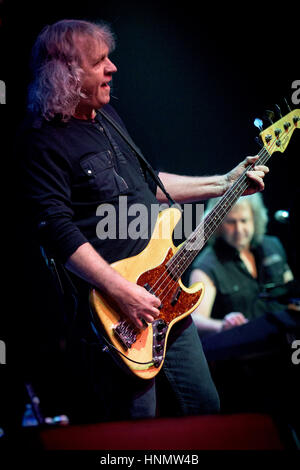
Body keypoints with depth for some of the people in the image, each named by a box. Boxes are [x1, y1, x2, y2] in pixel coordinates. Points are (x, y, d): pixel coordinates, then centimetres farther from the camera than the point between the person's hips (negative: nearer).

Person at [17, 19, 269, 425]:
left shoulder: (107, 115, 13)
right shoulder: (43, 142, -16)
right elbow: (58, 231, -23)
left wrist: (223, 184, 19)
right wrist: (122, 292, -27)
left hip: (162, 296, 9)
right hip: (117, 315, -9)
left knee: (206, 407, 16)